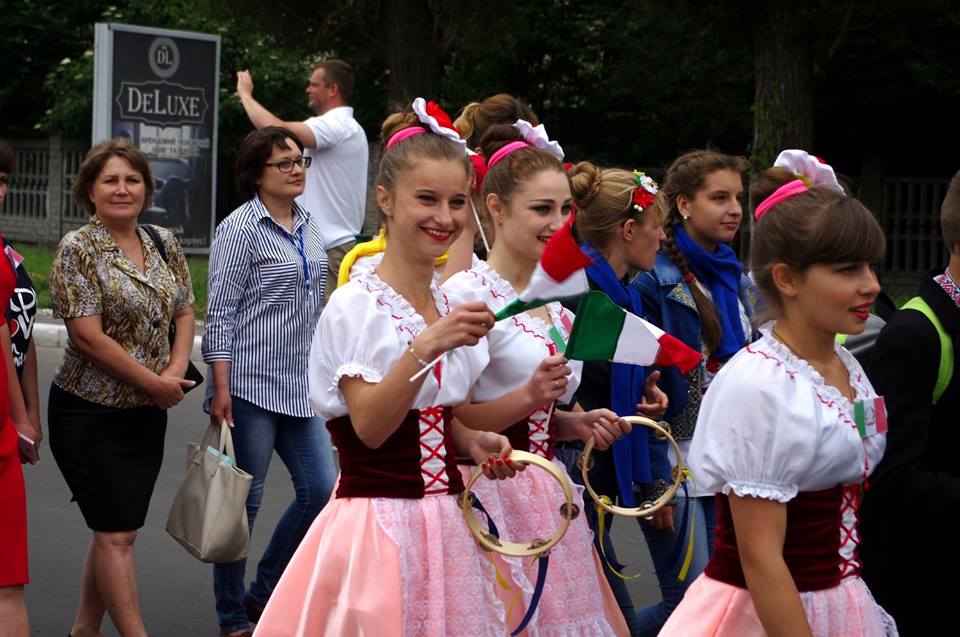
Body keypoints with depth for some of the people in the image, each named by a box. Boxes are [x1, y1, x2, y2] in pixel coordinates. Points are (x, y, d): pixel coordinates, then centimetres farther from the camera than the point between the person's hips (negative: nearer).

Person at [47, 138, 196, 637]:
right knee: (116, 532, -4)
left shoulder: (163, 244, 8)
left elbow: (185, 313, 12)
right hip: (90, 413, -6)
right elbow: (88, 336, -17)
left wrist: (176, 371, -7)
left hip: (146, 413, 6)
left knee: (115, 528, 13)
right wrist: (156, 383, -15)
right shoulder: (77, 249, -11)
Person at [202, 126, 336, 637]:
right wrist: (221, 389, -16)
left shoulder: (309, 224, 12)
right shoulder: (241, 229, -9)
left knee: (321, 490, 5)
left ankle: (262, 592, 22)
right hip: (250, 385, -7)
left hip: (300, 385, 7)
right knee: (245, 500, 1)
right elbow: (220, 312, -11)